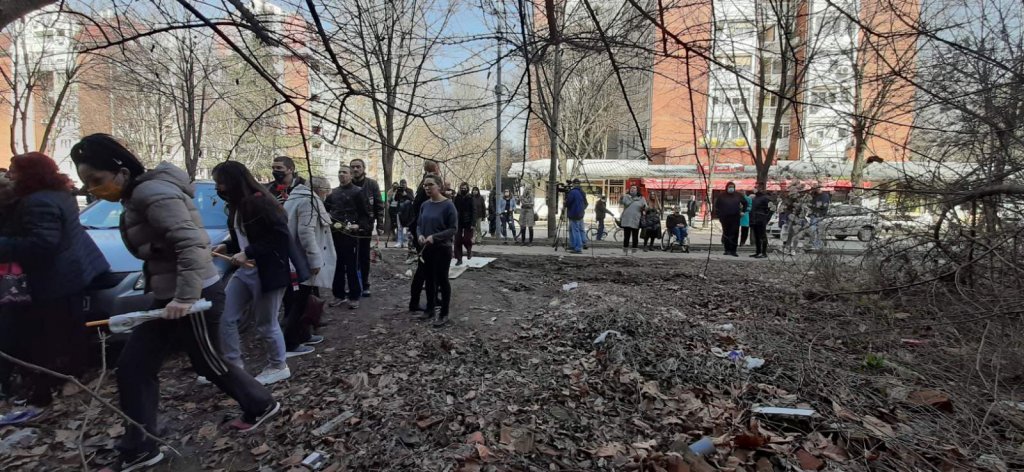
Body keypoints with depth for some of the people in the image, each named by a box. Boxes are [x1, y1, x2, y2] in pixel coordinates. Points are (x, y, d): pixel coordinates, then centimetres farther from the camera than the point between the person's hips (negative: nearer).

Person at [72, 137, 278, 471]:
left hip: (195, 296, -10)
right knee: (133, 367, 12)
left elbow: (191, 243, -29)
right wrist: (173, 296, 15)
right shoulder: (137, 196, 12)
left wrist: (185, 297, -31)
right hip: (168, 297, 10)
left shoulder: (153, 192, -19)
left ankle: (261, 405, 31)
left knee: (207, 363, 9)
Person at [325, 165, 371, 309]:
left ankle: (354, 297, 10)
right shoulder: (334, 192, 16)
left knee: (352, 267, 0)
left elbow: (366, 214, -6)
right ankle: (338, 294, 23)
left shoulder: (358, 192, -2)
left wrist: (359, 226, -20)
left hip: (351, 234, -6)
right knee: (337, 266, 11)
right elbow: (325, 208, 25)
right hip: (334, 234, 6)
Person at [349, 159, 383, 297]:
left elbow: (379, 206, -2)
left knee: (364, 257, 8)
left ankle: (365, 285, 18)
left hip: (366, 226, -1)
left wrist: (380, 225, -8)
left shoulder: (372, 184, -2)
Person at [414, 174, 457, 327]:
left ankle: (444, 314, 13)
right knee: (429, 279, 15)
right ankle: (430, 308, 30)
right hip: (426, 249, 6)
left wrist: (435, 237, -24)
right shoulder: (425, 205, 6)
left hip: (442, 249, -6)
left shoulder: (448, 205, -12)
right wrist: (420, 235, -7)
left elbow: (453, 228, -13)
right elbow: (419, 224, 15)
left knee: (442, 280, 2)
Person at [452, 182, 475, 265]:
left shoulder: (470, 198, -3)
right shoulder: (457, 198, 5)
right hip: (458, 222, 3)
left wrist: (472, 223, -14)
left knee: (466, 239, -6)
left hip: (467, 223, -3)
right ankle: (459, 259, 9)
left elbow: (473, 211, -7)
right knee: (458, 241, 1)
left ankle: (469, 250, 28)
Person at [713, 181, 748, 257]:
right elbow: (716, 206, 9)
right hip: (725, 218, -1)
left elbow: (745, 203, 22)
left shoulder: (738, 196, 7)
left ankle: (733, 251, -2)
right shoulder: (722, 196, 2)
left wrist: (743, 211, 14)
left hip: (735, 218, 1)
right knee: (726, 234, 3)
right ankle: (727, 250, 10)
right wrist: (719, 215, 2)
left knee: (735, 235, -4)